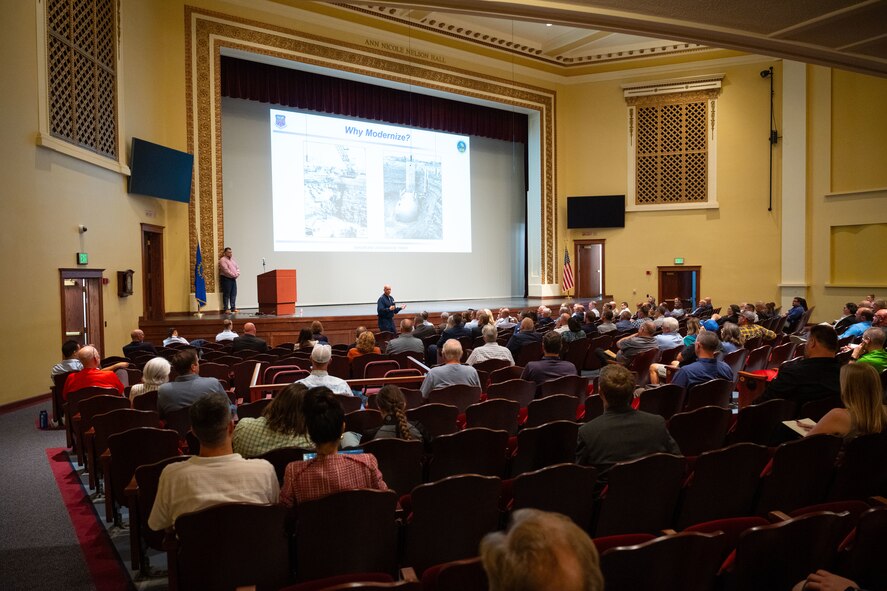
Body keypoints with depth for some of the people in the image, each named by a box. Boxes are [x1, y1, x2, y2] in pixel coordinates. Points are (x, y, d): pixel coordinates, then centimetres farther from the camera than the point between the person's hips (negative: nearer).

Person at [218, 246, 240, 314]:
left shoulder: (232, 259, 18)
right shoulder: (223, 260, -8)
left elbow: (237, 268, 17)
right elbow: (226, 270, -18)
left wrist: (237, 274, -3)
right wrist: (234, 275, -15)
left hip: (233, 279, 8)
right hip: (226, 278, -8)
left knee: (233, 294, 6)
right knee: (226, 294, -5)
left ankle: (233, 308, 10)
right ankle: (225, 309, -1)